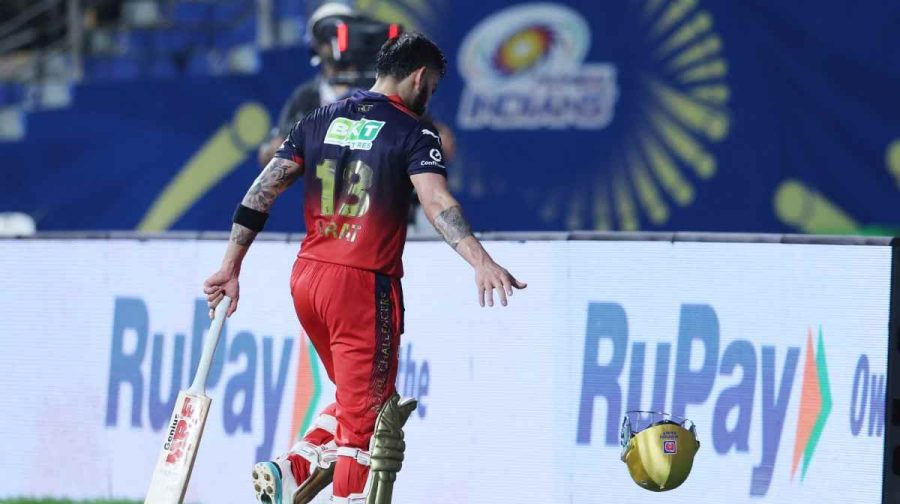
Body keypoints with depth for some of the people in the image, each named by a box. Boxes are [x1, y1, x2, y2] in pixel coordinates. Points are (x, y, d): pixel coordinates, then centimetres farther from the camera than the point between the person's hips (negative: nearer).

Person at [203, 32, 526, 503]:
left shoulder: (320, 121, 11)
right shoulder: (413, 132, -5)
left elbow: (263, 191, 7)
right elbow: (436, 201, -22)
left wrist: (230, 268, 8)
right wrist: (481, 262, -35)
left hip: (305, 281, 6)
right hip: (363, 286, -6)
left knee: (356, 398, 23)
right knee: (365, 416, -1)